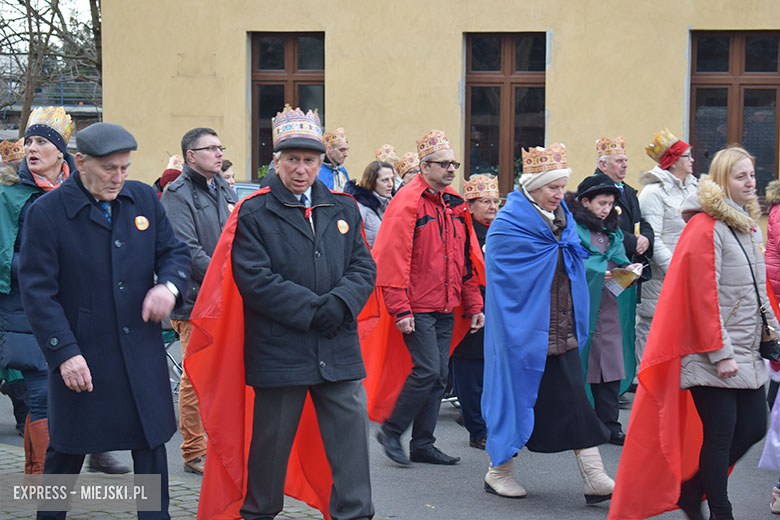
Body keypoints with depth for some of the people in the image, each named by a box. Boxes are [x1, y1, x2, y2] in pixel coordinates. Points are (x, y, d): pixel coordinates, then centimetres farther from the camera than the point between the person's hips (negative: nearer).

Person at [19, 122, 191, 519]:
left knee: (151, 445, 7)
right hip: (81, 358, -3)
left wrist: (169, 285, -11)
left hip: (142, 352, 4)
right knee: (67, 451, 10)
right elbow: (37, 291, -11)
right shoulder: (46, 212, -9)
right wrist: (65, 353, -18)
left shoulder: (144, 199, 5)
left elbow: (174, 251, 13)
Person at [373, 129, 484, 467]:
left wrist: (473, 305, 14)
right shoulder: (408, 203, -11)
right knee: (427, 370, -12)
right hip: (418, 307, -7)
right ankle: (391, 431, 4)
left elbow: (466, 258, 18)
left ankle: (423, 445, 16)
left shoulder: (455, 204, 13)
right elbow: (394, 259, -14)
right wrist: (401, 309, -18)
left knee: (439, 376, 8)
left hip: (446, 308, 7)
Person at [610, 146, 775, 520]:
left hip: (746, 353, 9)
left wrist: (771, 332, 14)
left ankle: (692, 488, 23)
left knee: (753, 427, 7)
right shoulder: (705, 227, -13)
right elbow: (704, 296, -17)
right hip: (714, 355, -9)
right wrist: (721, 353, -18)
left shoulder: (748, 225, 15)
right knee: (720, 435, -4)